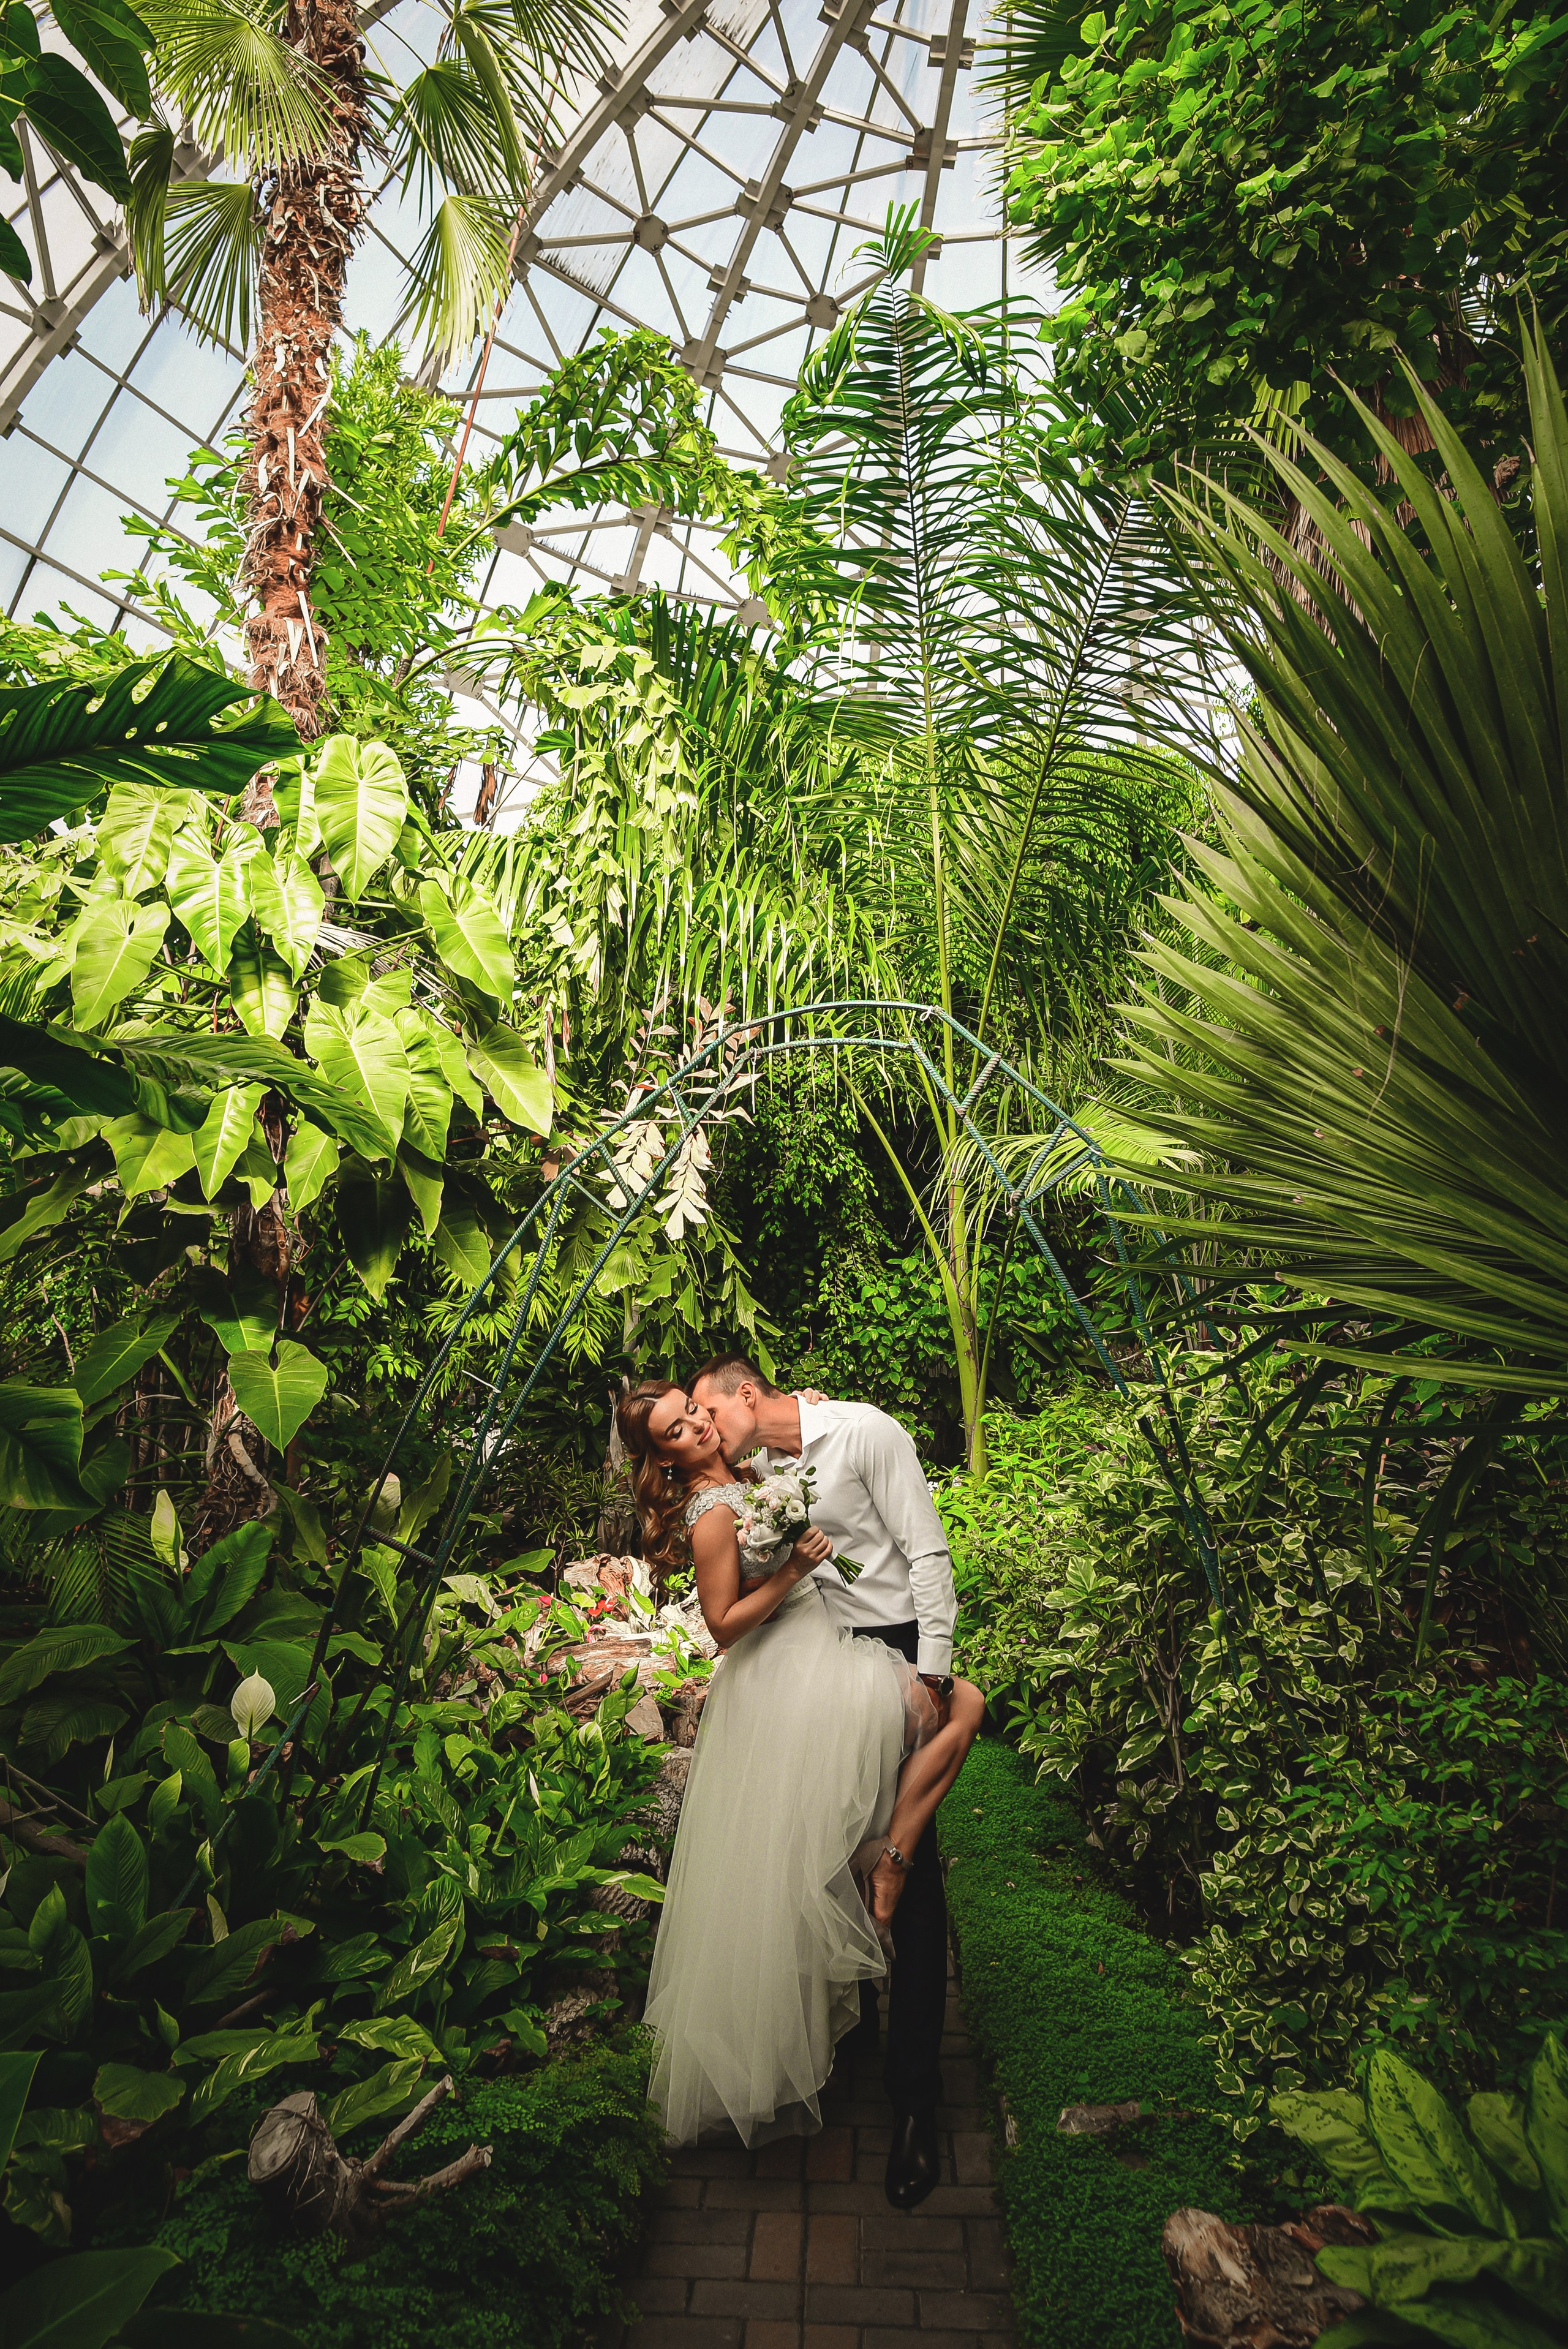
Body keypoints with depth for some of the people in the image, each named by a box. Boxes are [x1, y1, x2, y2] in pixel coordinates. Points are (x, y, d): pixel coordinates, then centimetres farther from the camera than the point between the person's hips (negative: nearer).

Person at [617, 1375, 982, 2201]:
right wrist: (793, 1571, -24)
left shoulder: (741, 1478, 4)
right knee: (962, 1702, -8)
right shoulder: (711, 1515, -21)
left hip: (817, 1653, 9)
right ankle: (890, 1855, -3)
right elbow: (724, 1624, -19)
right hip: (792, 1678, -9)